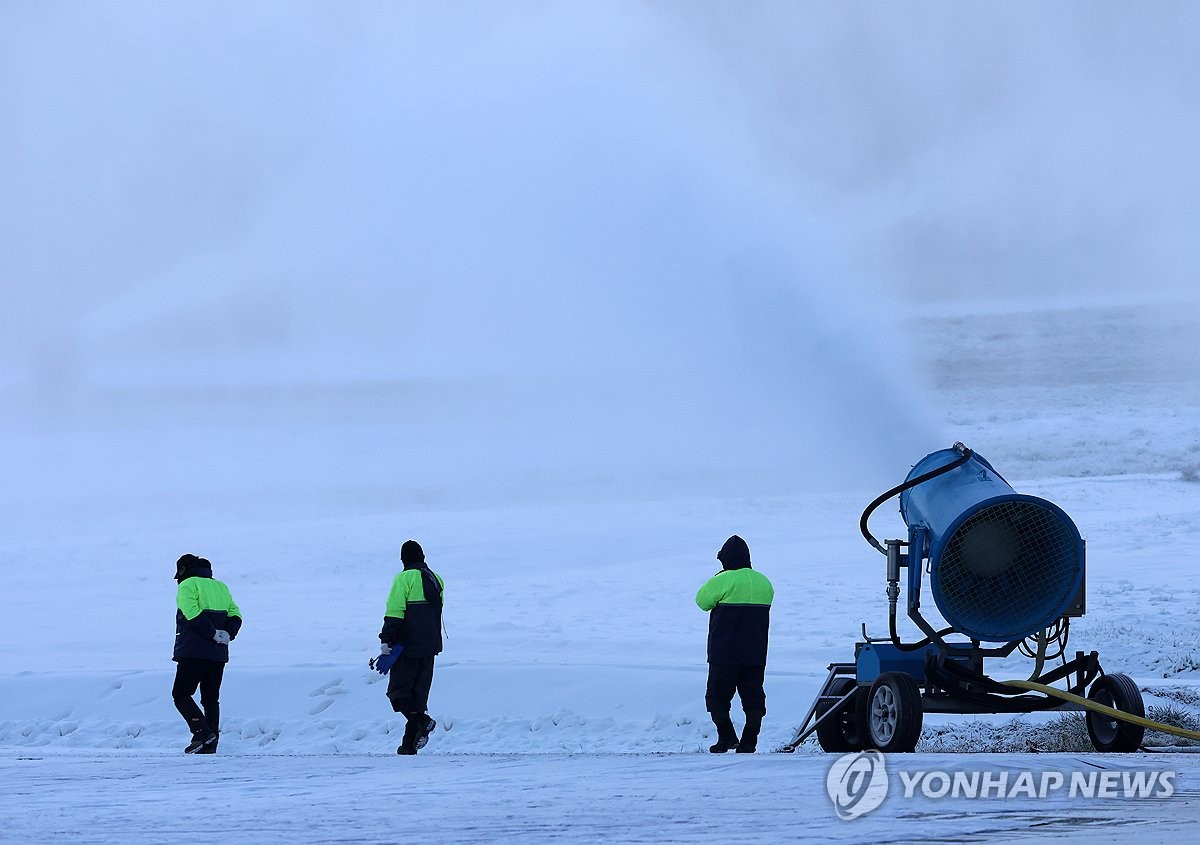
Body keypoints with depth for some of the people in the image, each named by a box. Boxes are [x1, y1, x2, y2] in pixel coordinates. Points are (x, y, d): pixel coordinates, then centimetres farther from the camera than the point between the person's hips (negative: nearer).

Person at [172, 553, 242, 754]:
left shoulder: (187, 585, -3)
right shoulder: (220, 587, 19)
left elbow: (193, 614, -19)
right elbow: (235, 615, 11)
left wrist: (214, 634, -15)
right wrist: (227, 634, -3)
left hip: (194, 652, -7)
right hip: (219, 654, 7)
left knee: (181, 695, -1)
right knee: (211, 698, 12)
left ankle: (202, 732, -17)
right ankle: (210, 745, 6)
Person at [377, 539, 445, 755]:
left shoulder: (404, 578, -10)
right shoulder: (436, 580, 13)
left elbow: (394, 614, -15)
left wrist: (386, 644, -14)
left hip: (407, 647, -7)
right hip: (430, 647, 7)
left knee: (398, 691, -1)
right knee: (418, 693, 9)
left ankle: (422, 721, -25)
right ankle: (409, 744, 6)